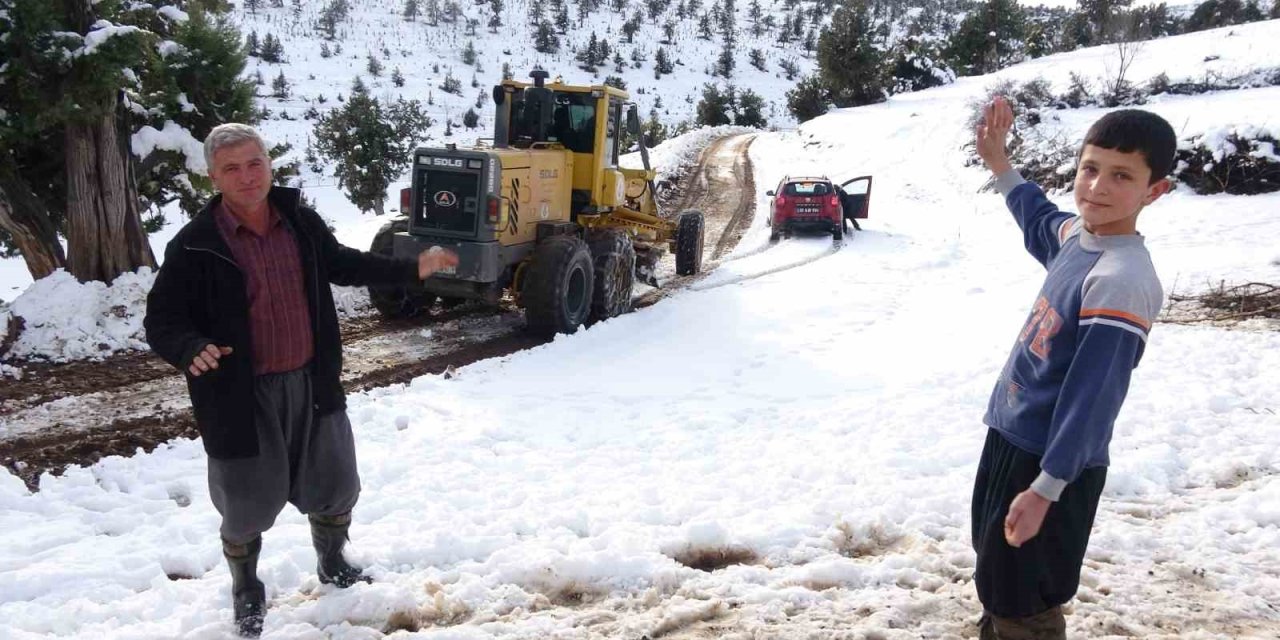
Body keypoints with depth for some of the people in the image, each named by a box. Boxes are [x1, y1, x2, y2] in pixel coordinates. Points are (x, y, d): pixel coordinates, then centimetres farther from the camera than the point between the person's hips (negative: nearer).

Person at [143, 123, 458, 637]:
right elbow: (162, 321, -12)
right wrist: (191, 350, -34)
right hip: (241, 395, -4)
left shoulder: (300, 222, 0)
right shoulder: (195, 246, -15)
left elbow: (340, 264, 18)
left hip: (312, 383, 5)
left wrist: (411, 269, 12)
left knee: (335, 485, 18)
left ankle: (333, 566, 47)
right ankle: (246, 593, 37)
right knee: (247, 504, 8)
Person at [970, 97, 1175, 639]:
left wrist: (1046, 487, -22)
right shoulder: (1076, 233, 0)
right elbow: (1038, 223, 27)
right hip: (1011, 437, 9)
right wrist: (997, 162, 28)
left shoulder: (1124, 281, -26)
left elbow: (1091, 396, -25)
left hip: (1049, 461, -9)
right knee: (996, 580, 25)